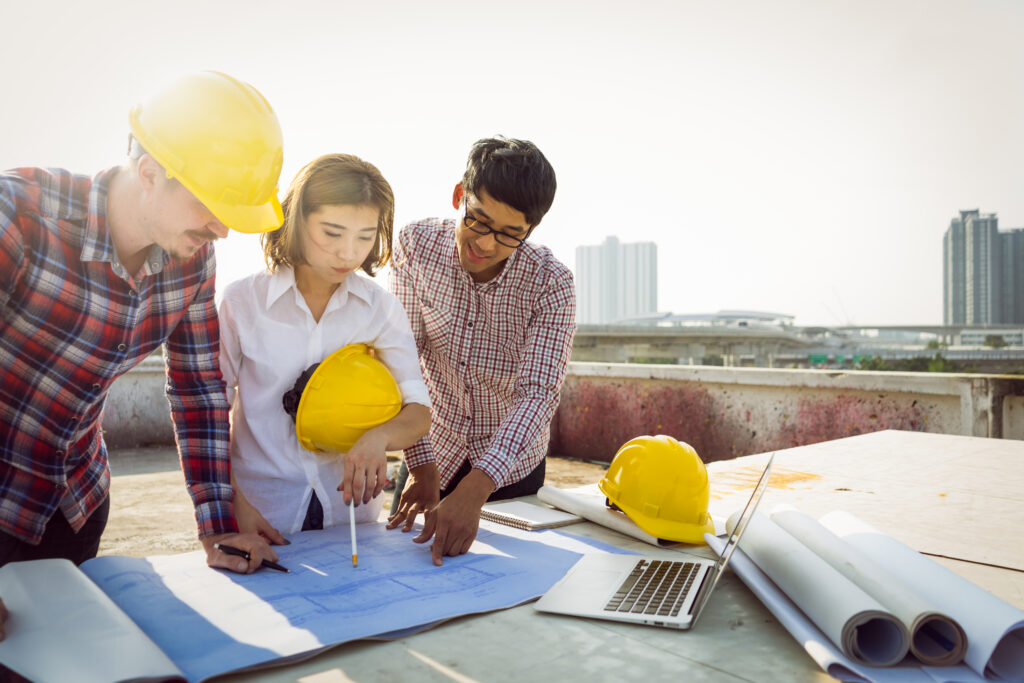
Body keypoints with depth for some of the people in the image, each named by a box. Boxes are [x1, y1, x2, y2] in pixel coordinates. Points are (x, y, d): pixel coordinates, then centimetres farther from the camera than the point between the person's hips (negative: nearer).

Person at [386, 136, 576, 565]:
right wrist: (422, 467, -25)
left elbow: (537, 394, -30)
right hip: (432, 452, 1)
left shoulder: (550, 283, -22)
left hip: (512, 466, 0)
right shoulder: (416, 245, -17)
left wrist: (475, 490, -42)